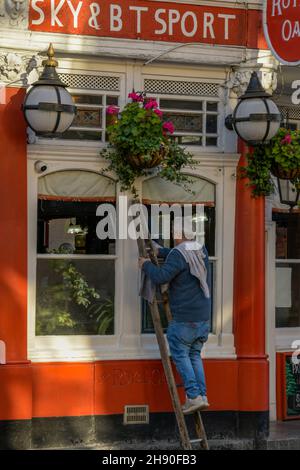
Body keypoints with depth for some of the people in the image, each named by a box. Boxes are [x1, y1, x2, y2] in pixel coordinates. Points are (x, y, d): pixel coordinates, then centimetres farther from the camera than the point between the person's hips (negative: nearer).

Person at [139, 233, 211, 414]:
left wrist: (146, 265, -6)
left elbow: (161, 277, -24)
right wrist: (160, 251, 31)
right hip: (204, 317, 7)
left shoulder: (178, 254, -16)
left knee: (180, 354, 2)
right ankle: (202, 395, 7)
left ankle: (194, 396, -7)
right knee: (194, 354, 15)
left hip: (184, 319, -7)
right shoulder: (202, 250, 10)